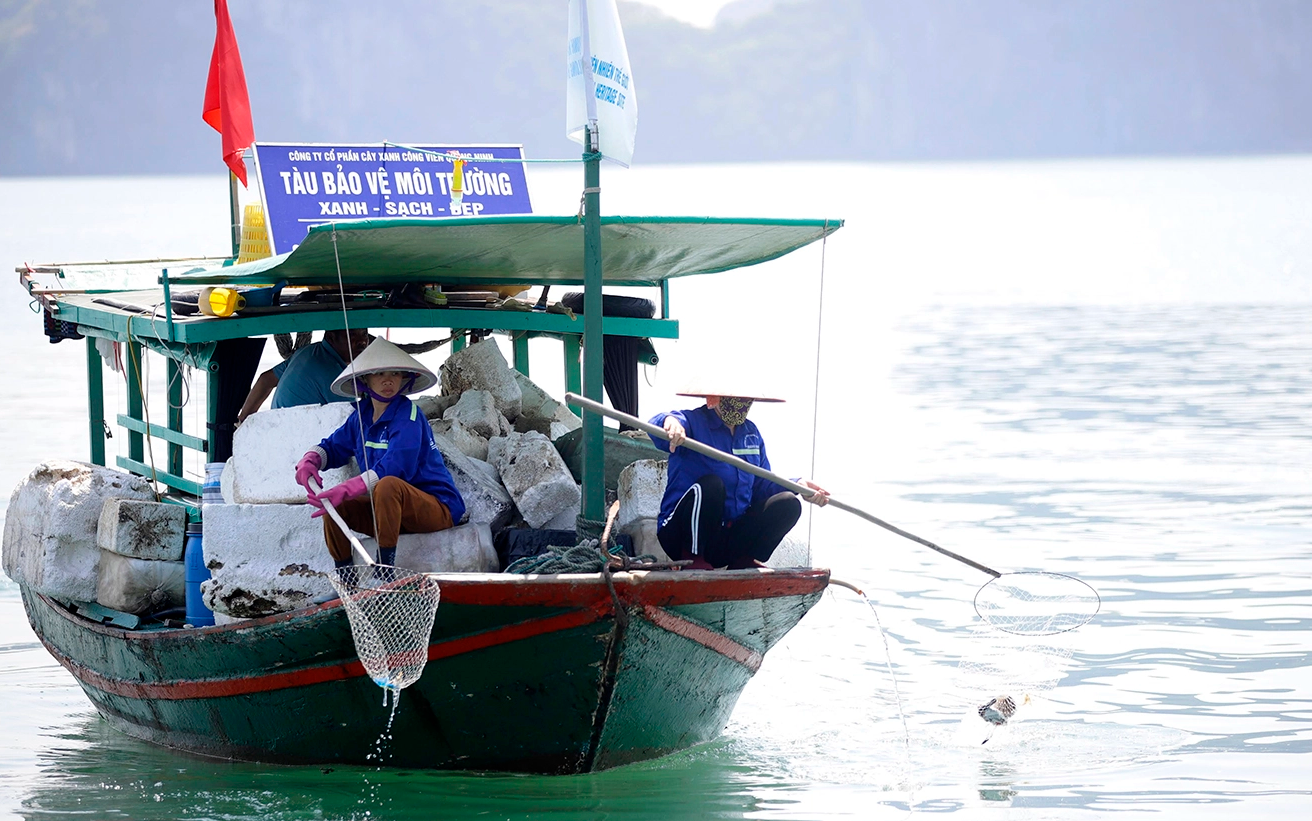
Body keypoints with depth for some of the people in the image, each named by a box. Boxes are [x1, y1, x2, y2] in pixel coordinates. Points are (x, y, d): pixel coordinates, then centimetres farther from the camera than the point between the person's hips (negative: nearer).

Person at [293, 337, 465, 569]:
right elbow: (333, 447, 21)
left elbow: (394, 467, -27)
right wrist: (310, 460, -4)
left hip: (438, 508, -8)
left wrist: (345, 490, -37)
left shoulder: (407, 415, -14)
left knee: (388, 485, -36)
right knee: (332, 504, -8)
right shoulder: (362, 415, 9)